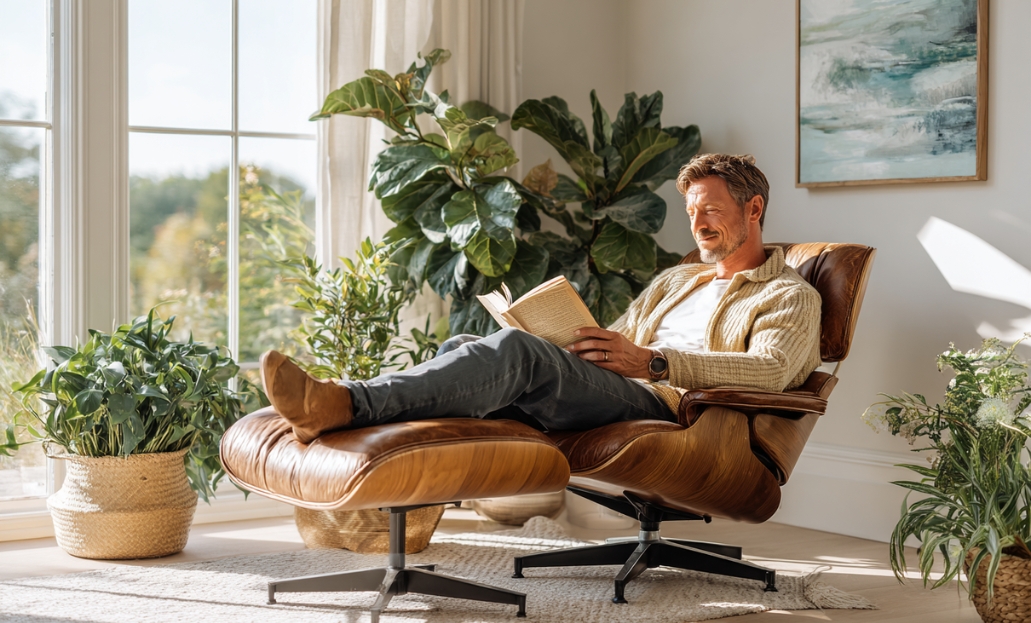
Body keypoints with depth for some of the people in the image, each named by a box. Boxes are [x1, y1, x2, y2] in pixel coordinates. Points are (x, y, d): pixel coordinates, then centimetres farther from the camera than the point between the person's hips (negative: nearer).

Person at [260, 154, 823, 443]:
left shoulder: (791, 297, 12)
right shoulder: (675, 281, 35)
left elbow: (770, 372, -9)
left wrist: (652, 361, -19)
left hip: (666, 408, -7)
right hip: (609, 402, 7)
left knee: (517, 350, -32)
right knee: (463, 346, -17)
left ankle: (348, 405, -45)